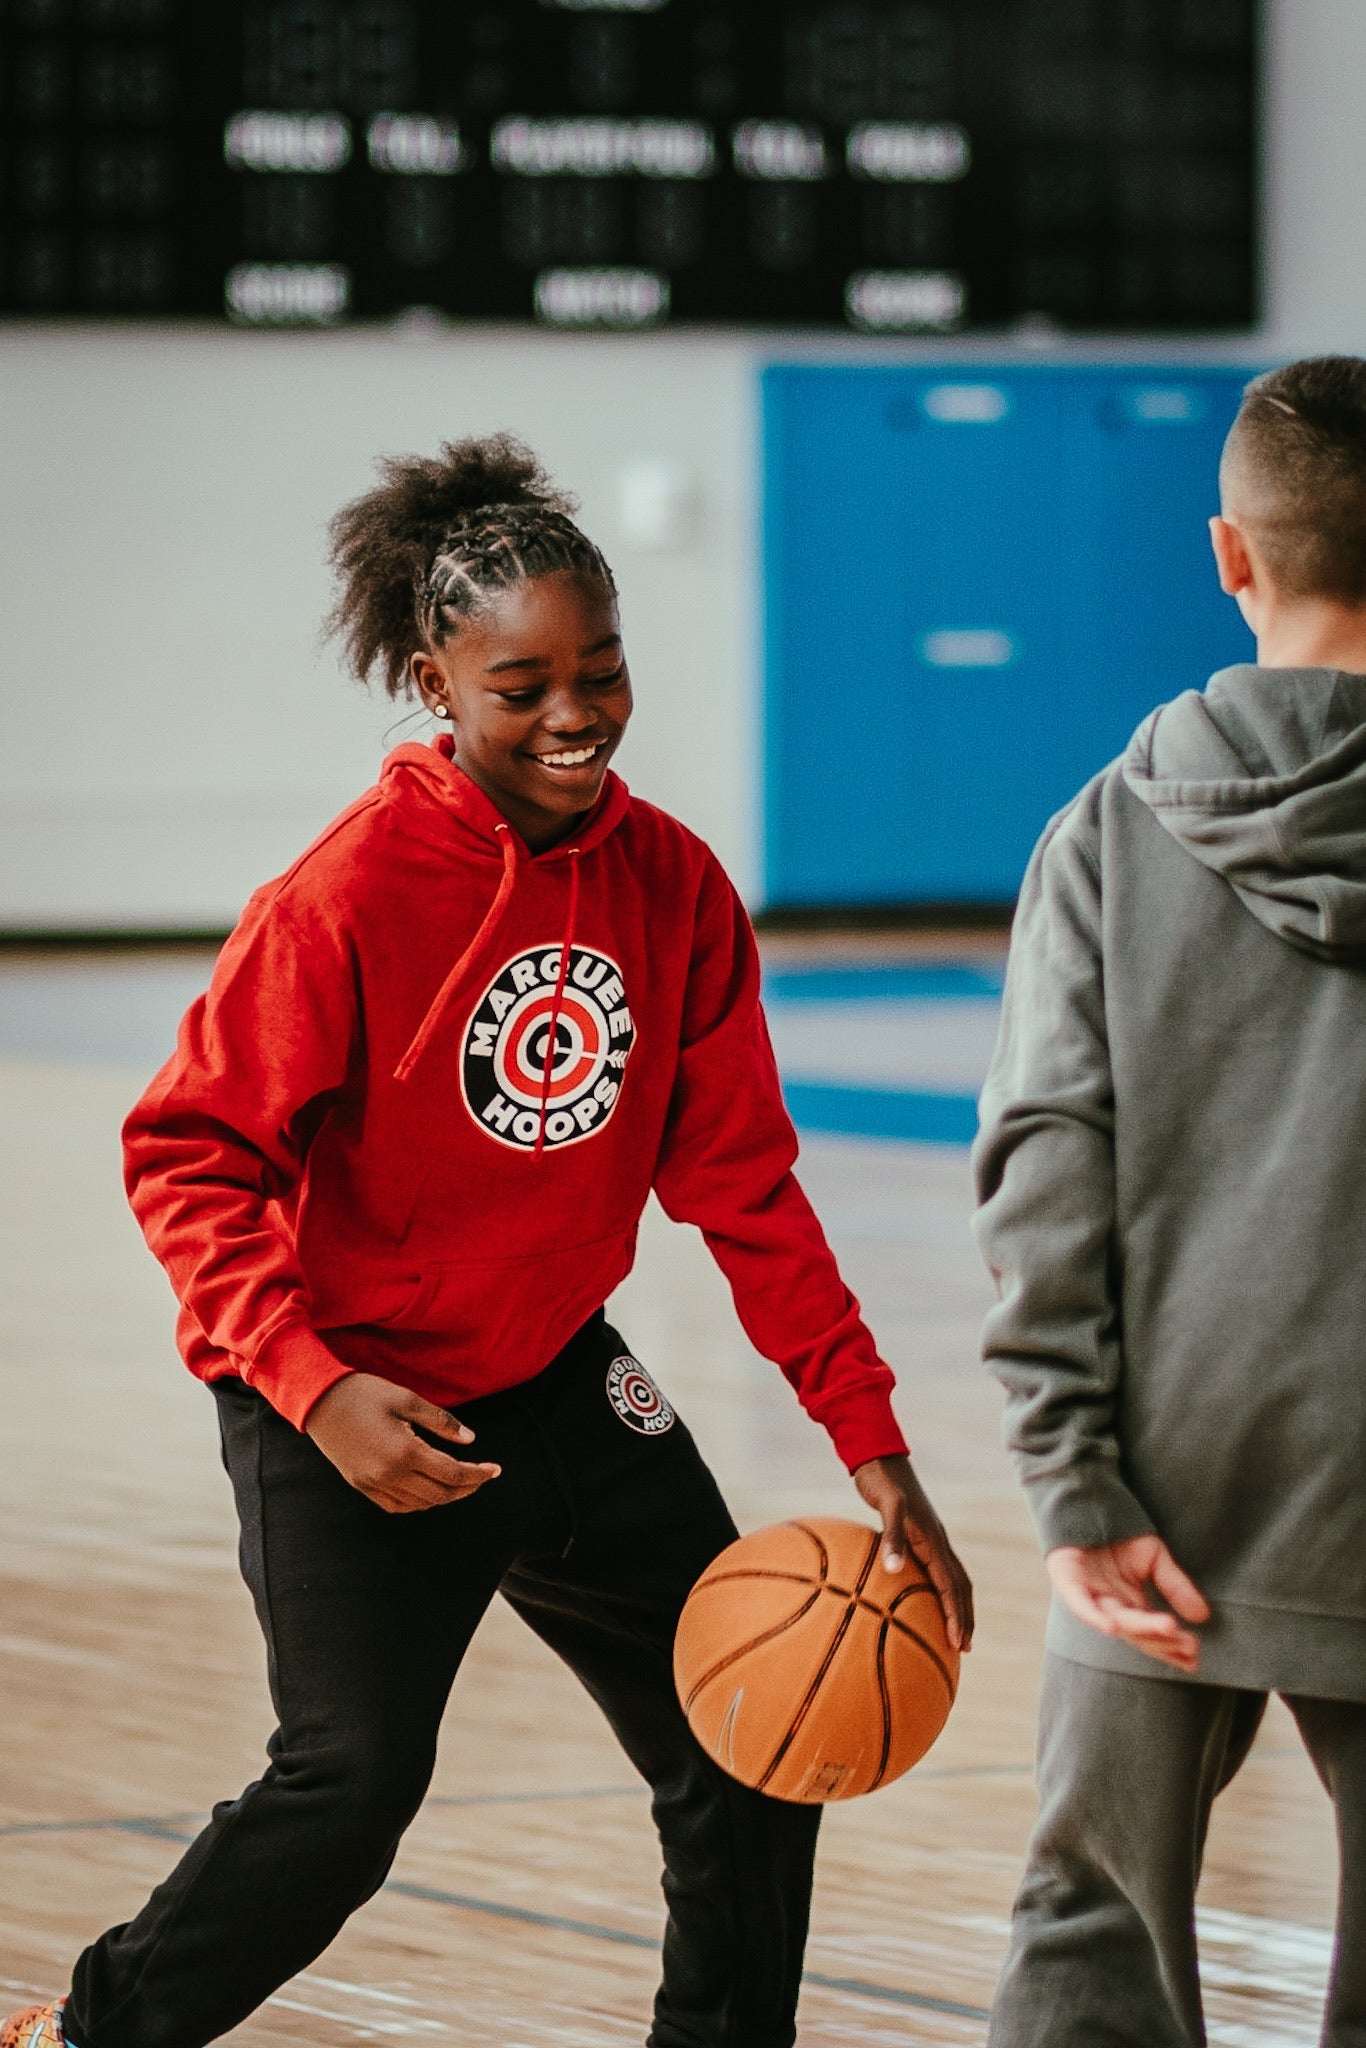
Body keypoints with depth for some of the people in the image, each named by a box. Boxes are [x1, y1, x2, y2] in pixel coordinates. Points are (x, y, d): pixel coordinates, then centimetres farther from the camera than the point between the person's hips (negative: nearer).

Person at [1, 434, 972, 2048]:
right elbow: (187, 1156, -17)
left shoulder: (672, 882, -5)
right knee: (355, 1779, -14)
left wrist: (868, 1436, -3)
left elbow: (741, 1179, 1)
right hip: (349, 1410, -6)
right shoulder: (353, 895, -21)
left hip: (556, 1375, 6)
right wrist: (314, 1389, -28)